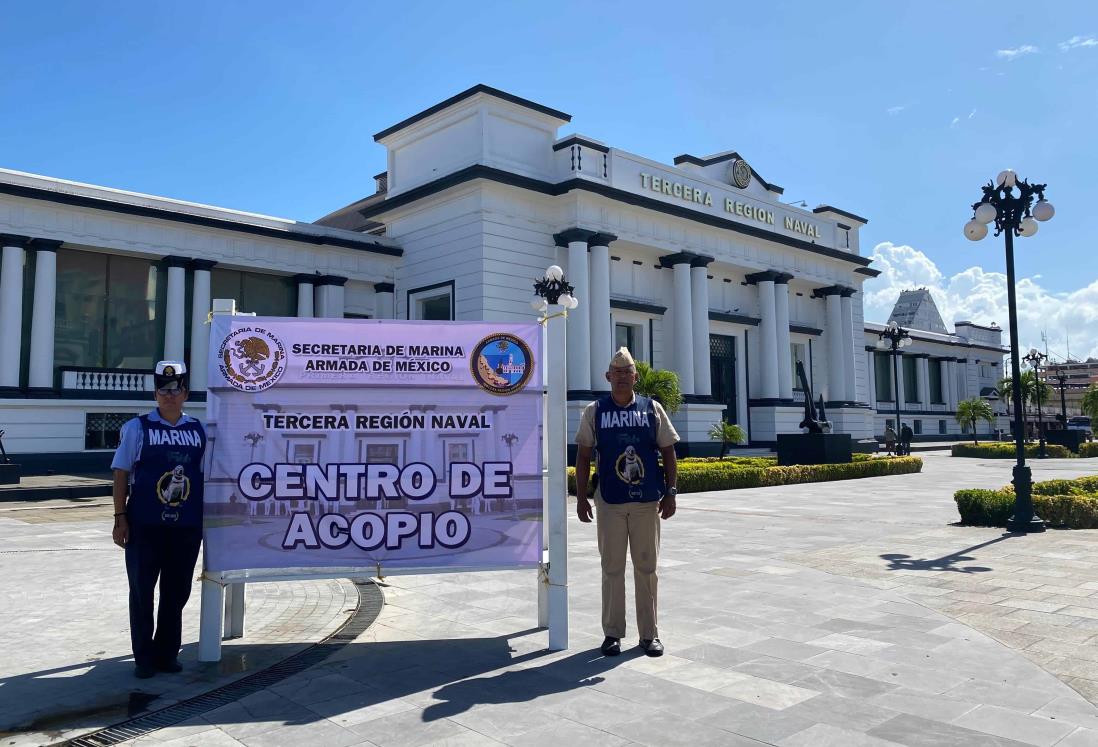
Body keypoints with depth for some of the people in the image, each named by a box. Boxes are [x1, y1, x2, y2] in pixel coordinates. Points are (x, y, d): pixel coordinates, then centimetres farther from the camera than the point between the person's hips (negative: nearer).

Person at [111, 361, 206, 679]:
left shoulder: (199, 430, 7)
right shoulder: (137, 428, -1)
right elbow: (121, 473, -1)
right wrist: (120, 517, -6)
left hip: (187, 525, 3)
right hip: (145, 525, -2)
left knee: (177, 593, 11)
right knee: (142, 592, 8)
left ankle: (167, 653, 26)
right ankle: (144, 657, 21)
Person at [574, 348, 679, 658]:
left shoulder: (652, 409, 4)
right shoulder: (594, 411, 3)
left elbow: (668, 452, 8)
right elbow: (583, 456, 5)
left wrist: (670, 493, 1)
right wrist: (581, 498, 1)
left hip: (648, 501, 1)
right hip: (610, 501, 0)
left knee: (646, 568, 8)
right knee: (612, 569, 7)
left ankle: (649, 634, 20)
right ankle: (612, 633, 19)